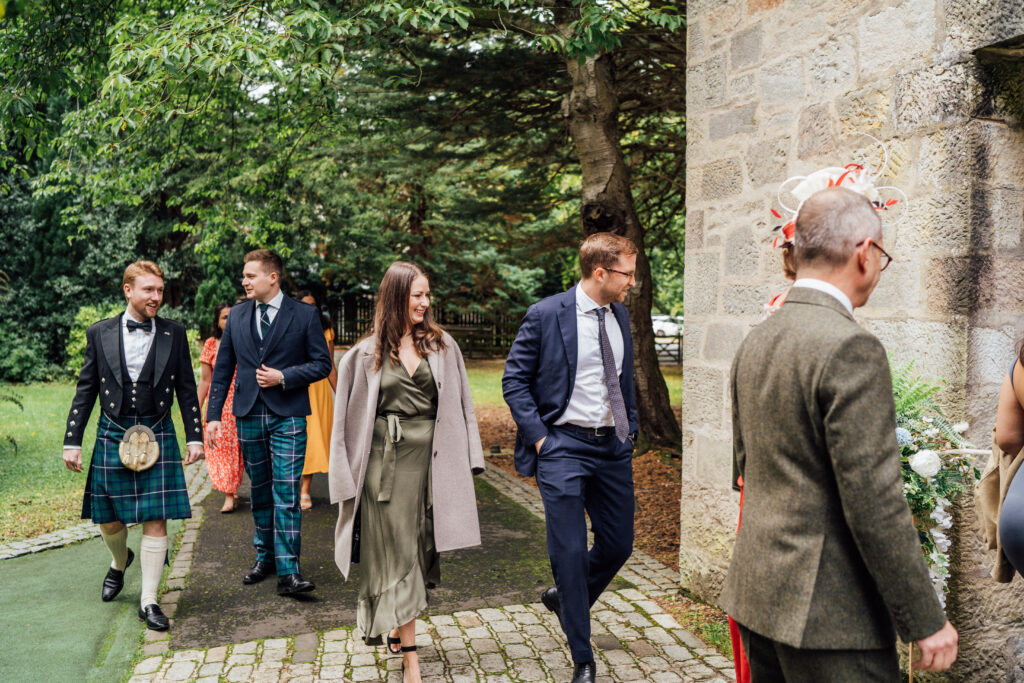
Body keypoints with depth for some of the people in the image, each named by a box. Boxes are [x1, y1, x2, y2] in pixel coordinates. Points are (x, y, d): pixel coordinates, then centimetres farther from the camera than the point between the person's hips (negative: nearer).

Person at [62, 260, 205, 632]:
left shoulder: (174, 335, 2)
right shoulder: (100, 333, 2)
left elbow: (186, 390, 6)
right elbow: (85, 390, 6)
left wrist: (194, 436, 3)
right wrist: (72, 441, 3)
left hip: (157, 437, -1)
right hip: (112, 437, 1)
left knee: (155, 521, -2)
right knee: (108, 520, 9)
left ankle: (149, 601, 10)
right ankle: (120, 562, 43)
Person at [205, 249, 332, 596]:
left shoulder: (305, 314, -2)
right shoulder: (237, 315, 9)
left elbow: (322, 364, -1)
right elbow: (222, 369, 12)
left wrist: (283, 377, -14)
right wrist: (213, 414, 6)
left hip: (287, 415, -4)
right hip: (248, 414, 4)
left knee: (286, 493, -7)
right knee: (260, 491, 14)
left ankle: (288, 572, -4)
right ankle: (265, 557, 28)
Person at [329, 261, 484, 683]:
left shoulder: (442, 346, 6)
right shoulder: (366, 355, 2)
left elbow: (460, 405, 8)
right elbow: (348, 418, 6)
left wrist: (468, 459, 2)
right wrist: (346, 477, 3)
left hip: (429, 459, 2)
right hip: (385, 461, -2)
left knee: (419, 549, 10)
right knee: (395, 552, 1)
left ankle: (396, 628, 33)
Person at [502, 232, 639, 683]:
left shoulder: (620, 315, 9)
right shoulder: (545, 315, -9)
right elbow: (514, 380, -6)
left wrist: (631, 428, 11)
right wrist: (539, 437, -12)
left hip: (613, 446, 6)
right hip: (564, 446, -6)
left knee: (619, 546, 11)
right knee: (569, 552, -1)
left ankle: (563, 597, 40)